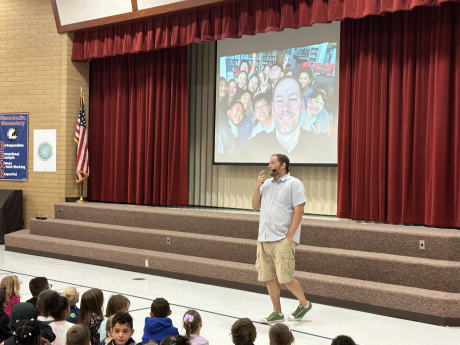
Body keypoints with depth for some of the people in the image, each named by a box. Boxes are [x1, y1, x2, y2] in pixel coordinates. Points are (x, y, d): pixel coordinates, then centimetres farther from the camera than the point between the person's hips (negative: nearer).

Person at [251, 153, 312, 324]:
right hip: (263, 238, 7)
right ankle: (277, 313, 18)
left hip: (282, 239, -7)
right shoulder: (266, 183, 15)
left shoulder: (294, 184, -4)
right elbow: (255, 206, 14)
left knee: (285, 277, -7)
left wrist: (290, 236, -14)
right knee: (269, 277, 7)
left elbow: (299, 210, -9)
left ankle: (304, 304, 16)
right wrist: (258, 186, -1)